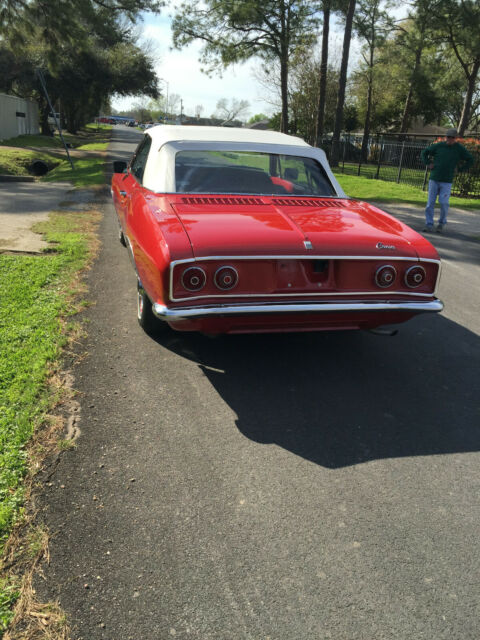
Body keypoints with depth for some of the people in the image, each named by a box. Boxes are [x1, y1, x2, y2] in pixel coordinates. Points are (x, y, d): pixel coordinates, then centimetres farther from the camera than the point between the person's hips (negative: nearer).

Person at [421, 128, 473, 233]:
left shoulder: (459, 148, 2)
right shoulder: (438, 145, 2)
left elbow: (470, 160, 13)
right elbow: (425, 152, 14)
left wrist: (461, 169, 5)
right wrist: (428, 164, 4)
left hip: (447, 181, -1)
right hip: (434, 179, 1)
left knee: (443, 202, -7)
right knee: (430, 202, 0)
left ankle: (442, 223, 13)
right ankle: (429, 224, 7)